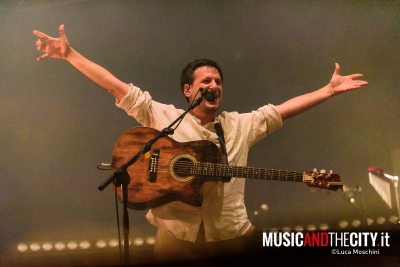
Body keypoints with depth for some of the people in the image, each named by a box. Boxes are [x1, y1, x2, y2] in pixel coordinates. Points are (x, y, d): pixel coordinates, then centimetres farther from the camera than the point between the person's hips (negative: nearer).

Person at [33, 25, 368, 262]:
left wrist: (330, 90, 3)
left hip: (232, 234, 2)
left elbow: (286, 108, 8)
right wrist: (69, 54, -8)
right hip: (176, 234, -1)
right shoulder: (163, 116, 0)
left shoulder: (242, 124, 7)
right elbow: (118, 87, -4)